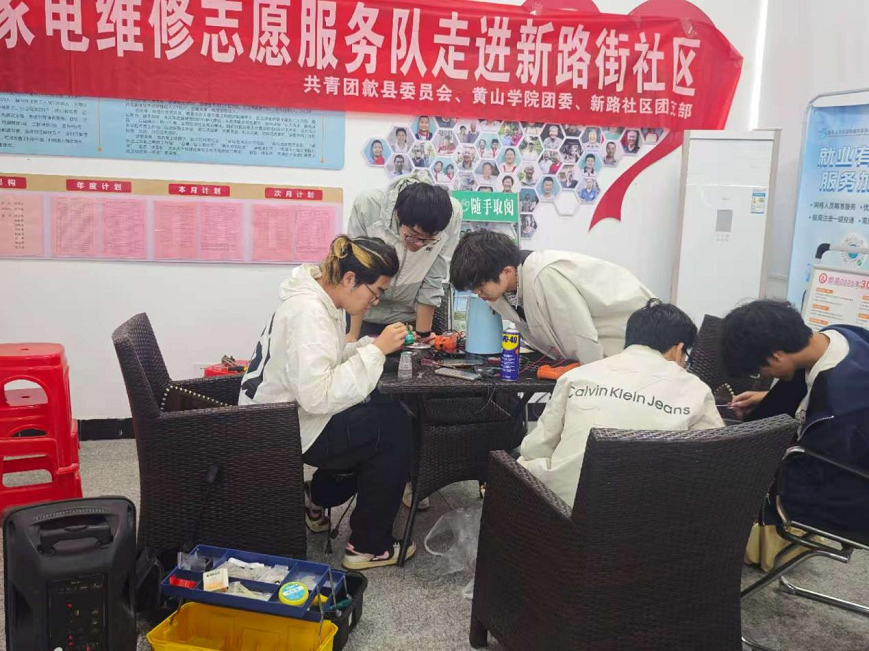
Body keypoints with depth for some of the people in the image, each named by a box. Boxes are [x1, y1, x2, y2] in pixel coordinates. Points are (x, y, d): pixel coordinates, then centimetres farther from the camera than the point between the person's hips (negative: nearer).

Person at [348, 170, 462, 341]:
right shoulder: (367, 205, -28)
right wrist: (353, 336, -16)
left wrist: (423, 336, -11)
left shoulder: (452, 213, -27)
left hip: (414, 315, 0)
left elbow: (432, 282, -18)